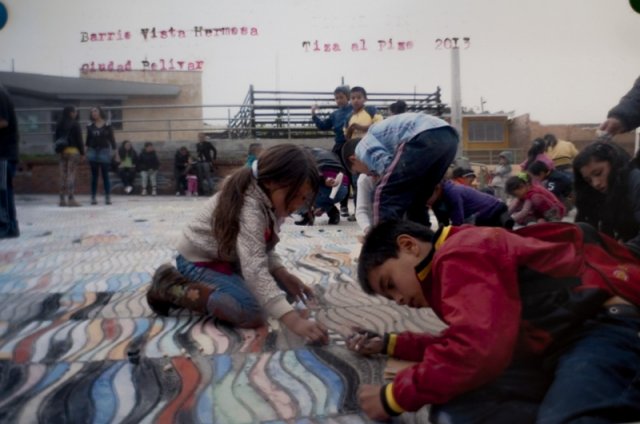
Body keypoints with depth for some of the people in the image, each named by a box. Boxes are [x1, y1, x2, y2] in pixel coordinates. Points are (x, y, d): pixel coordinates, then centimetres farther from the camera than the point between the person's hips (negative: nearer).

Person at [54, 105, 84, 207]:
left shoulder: (59, 125, 11)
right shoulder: (75, 124, -7)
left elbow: (56, 138, 12)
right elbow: (79, 139, -9)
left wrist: (58, 151, 15)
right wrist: (82, 152, -5)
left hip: (62, 151, 6)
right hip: (73, 151, -6)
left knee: (63, 175, 8)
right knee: (71, 175, -8)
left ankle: (62, 199, 11)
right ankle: (71, 199, -10)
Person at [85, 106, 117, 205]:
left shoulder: (107, 126, -1)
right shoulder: (90, 127, 6)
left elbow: (112, 139, 0)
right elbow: (88, 140, 11)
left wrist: (115, 153, -4)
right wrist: (86, 152, 6)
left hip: (104, 151, -2)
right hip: (93, 151, 2)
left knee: (105, 175, -1)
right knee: (94, 176, 5)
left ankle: (108, 197, 2)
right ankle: (93, 197, 7)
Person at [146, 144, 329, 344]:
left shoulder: (270, 200, -6)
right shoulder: (249, 207, -34)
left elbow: (264, 249, 1)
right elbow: (254, 268, -45)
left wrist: (283, 274, -20)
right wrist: (293, 319, -51)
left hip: (230, 259, 9)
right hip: (199, 262, -9)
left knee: (285, 289, 3)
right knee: (252, 313, -26)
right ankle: (171, 288, -10)